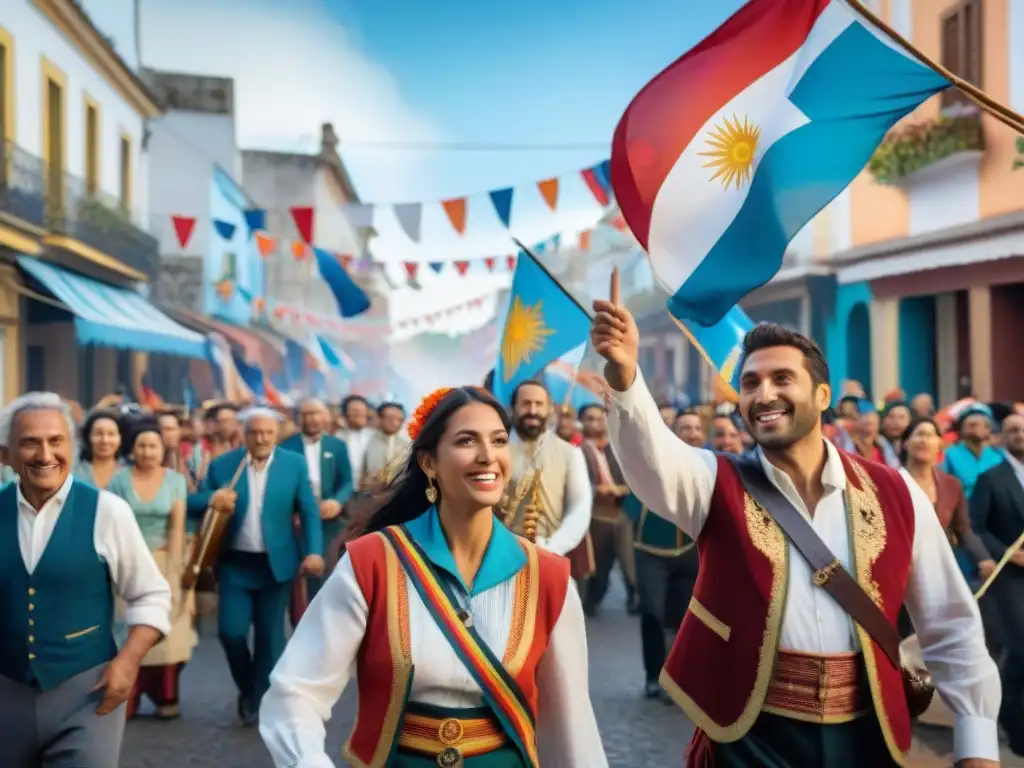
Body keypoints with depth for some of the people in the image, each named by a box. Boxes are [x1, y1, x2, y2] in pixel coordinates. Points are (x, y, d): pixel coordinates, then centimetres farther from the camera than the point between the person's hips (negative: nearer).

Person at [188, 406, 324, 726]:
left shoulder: (295, 464, -2)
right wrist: (211, 498, -22)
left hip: (276, 563, 0)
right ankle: (246, 688, 22)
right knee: (231, 630, -5)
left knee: (270, 635, 5)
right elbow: (193, 504, 1)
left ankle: (263, 699, 20)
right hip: (235, 563, 0)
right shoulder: (222, 465, -3)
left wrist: (314, 551, -12)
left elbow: (309, 511, 0)